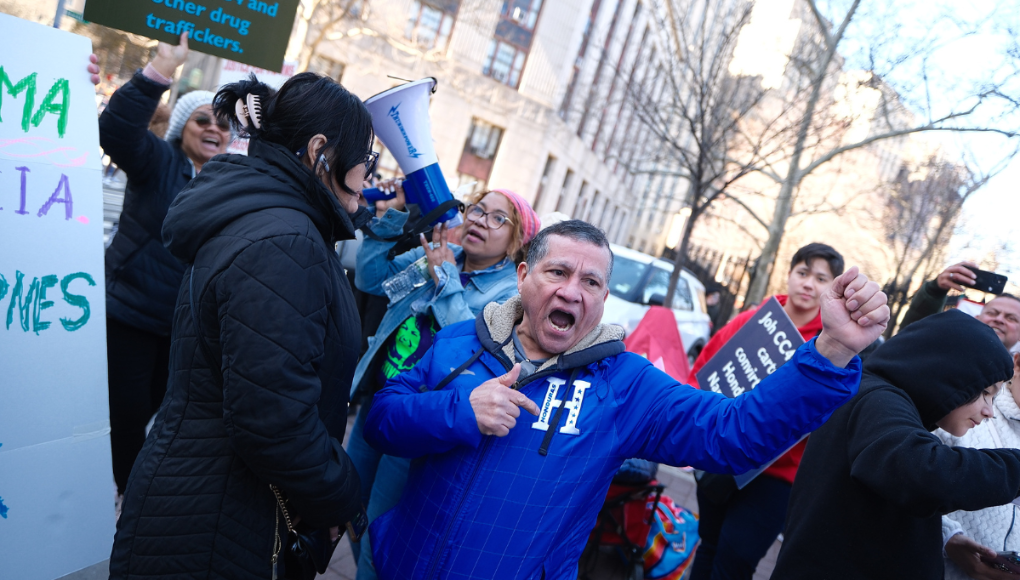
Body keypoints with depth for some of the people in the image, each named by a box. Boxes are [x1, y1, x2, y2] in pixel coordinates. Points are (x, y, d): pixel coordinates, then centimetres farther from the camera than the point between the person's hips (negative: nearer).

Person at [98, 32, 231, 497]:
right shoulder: (158, 162, -6)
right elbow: (117, 128, -27)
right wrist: (162, 68, -34)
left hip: (186, 323, 5)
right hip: (131, 314, -4)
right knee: (130, 414, 2)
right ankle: (130, 494, 22)